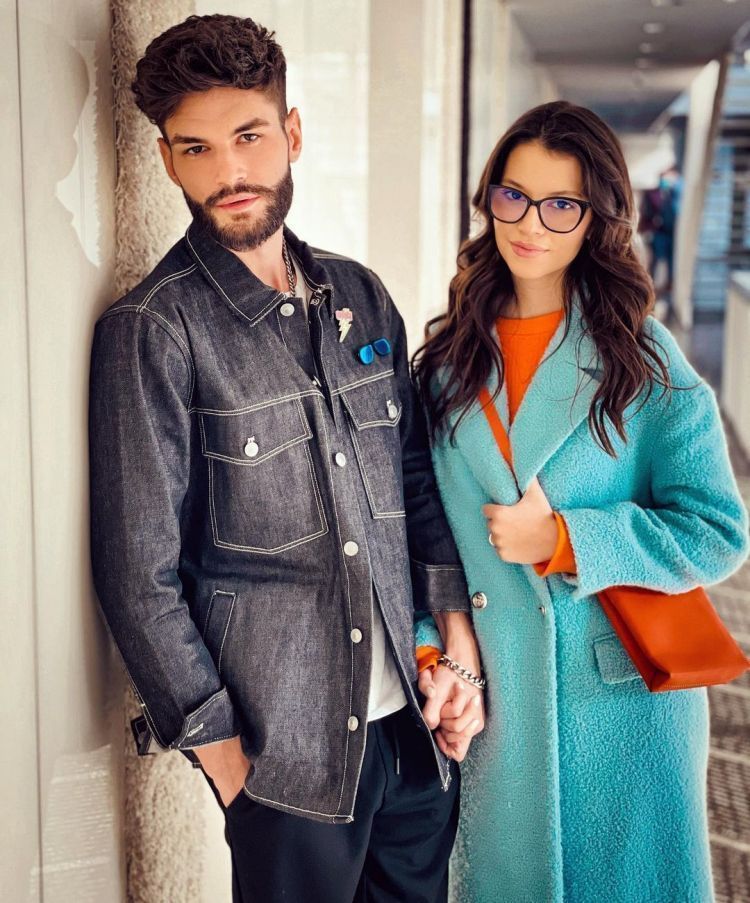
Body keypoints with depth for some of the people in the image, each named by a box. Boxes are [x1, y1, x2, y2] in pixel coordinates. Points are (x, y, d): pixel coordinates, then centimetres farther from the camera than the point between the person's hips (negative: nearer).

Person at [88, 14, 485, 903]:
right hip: (290, 744, -5)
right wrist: (217, 742, -9)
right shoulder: (151, 330, -12)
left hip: (417, 720, 6)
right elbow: (139, 573, -11)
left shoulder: (360, 297, 5)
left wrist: (456, 626, 3)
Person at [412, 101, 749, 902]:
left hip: (621, 686, -2)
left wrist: (565, 541, -17)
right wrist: (431, 649, -4)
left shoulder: (641, 357, -6)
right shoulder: (448, 356, 3)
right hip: (492, 693, 3)